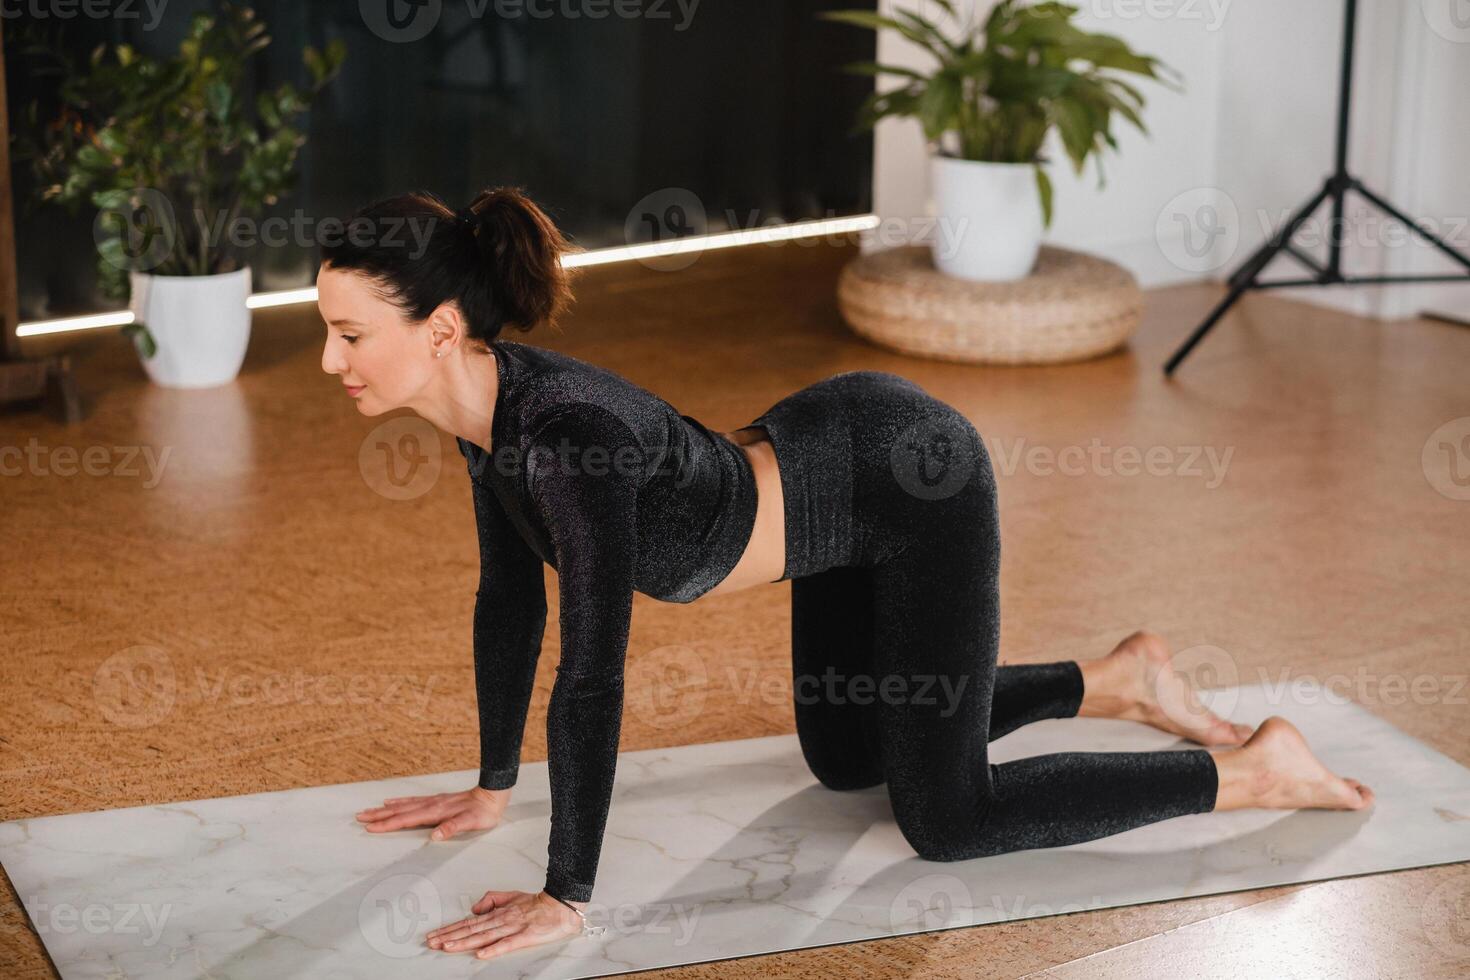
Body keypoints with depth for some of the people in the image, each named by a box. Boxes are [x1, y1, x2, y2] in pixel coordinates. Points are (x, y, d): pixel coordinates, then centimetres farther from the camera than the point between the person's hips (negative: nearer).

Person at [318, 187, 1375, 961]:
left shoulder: (566, 430, -35)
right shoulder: (485, 403, -8)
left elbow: (592, 674, -34)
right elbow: (512, 595, 5)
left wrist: (567, 899, -29)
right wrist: (493, 787, 10)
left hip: (915, 479, -9)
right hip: (840, 473, 9)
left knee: (948, 816, -2)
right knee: (844, 757, 25)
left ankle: (1255, 768, 12)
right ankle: (1121, 676, 37)